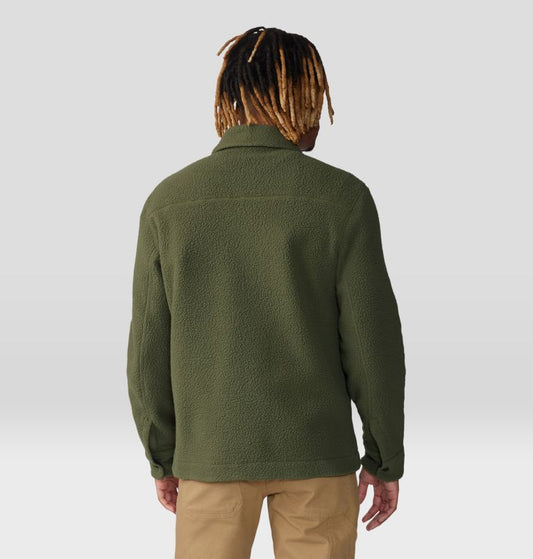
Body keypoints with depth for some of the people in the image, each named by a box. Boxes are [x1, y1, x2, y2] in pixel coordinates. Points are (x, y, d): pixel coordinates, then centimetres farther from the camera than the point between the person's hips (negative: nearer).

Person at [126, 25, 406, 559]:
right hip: (315, 452, -1)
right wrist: (386, 459, 3)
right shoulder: (342, 196, -11)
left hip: (213, 451, 1)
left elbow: (151, 350, -3)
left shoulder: (168, 202, -6)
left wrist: (163, 458, 10)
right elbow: (373, 341, -10)